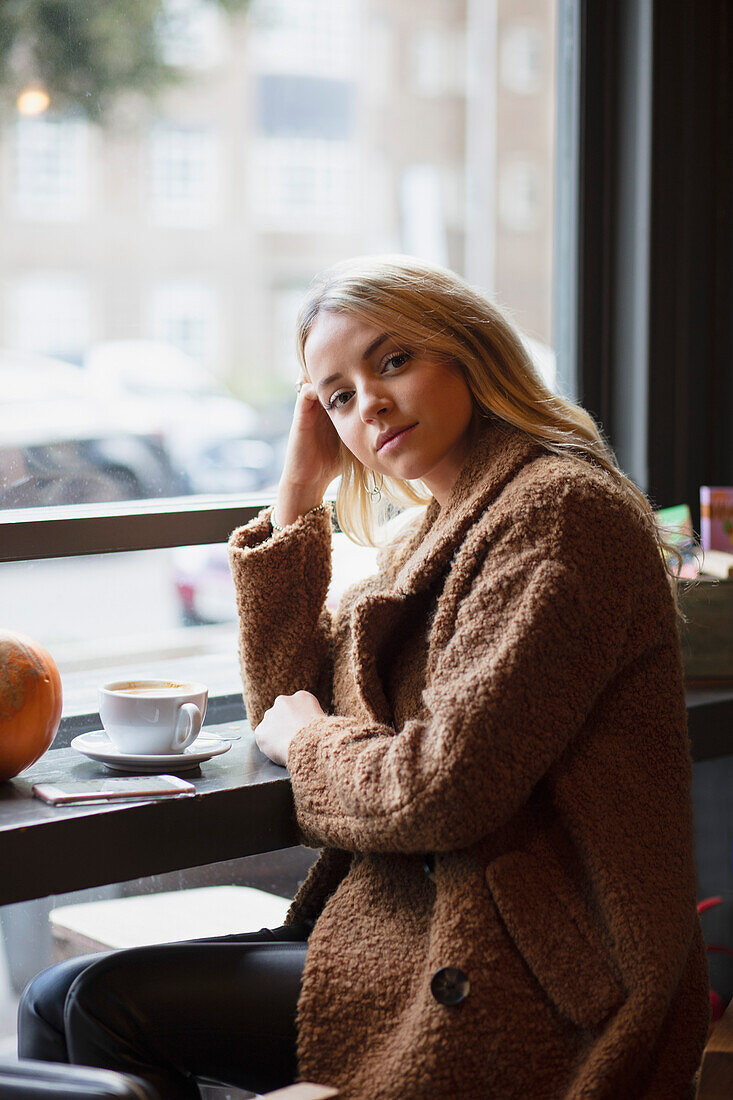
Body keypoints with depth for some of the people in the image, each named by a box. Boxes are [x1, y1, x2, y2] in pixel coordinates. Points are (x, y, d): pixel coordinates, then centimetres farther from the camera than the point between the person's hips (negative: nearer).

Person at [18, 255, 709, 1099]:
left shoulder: (560, 510, -16)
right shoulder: (432, 535, 14)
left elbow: (445, 787, -22)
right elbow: (288, 705, 15)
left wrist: (308, 737, -2)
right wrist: (297, 495, 9)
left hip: (517, 995, -9)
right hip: (417, 927, 9)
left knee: (105, 1002, -11)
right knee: (56, 1003, 1)